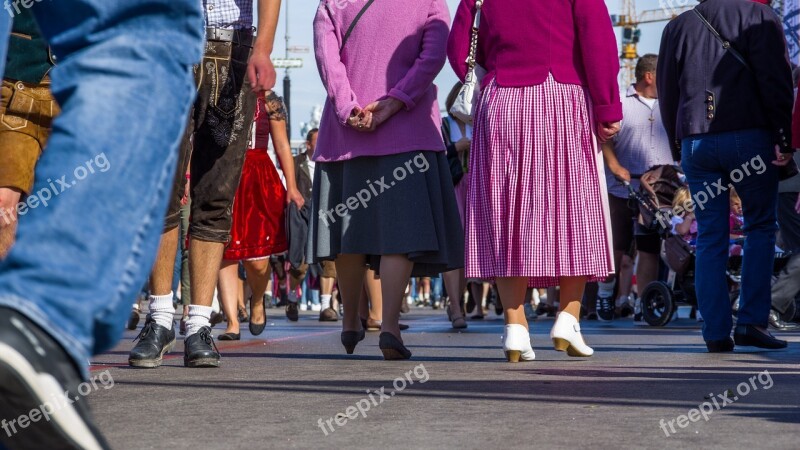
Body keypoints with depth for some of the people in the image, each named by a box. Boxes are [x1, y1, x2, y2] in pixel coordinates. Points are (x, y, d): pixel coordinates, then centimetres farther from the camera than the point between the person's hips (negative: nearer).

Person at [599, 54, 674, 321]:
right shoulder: (620, 102, -1)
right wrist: (614, 166, -16)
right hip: (621, 189, -4)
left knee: (650, 249, 2)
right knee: (616, 247, 0)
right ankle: (605, 295, 19)